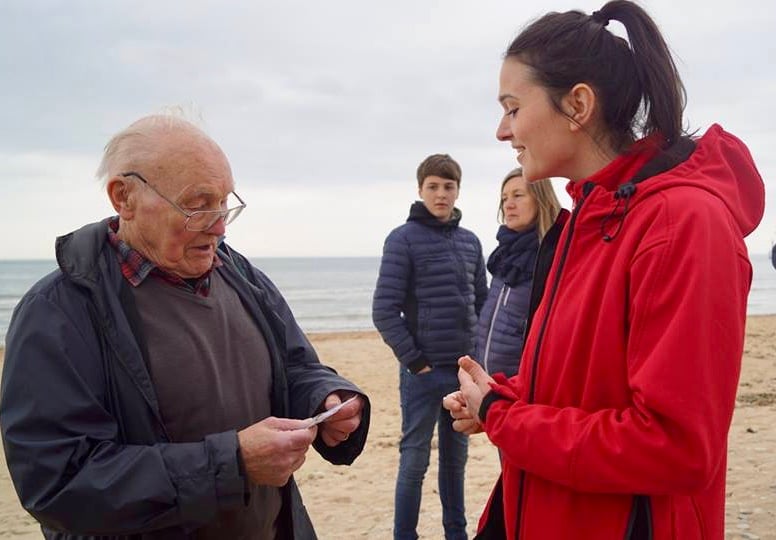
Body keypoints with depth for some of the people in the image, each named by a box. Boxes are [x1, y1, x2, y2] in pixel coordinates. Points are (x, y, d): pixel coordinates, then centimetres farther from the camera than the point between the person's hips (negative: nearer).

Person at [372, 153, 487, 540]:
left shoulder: (470, 241, 9)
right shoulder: (403, 239, -7)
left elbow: (483, 301, 15)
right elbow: (384, 311, -11)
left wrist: (479, 352, 5)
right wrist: (414, 361, -12)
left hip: (465, 368, 5)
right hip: (424, 371, -5)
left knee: (456, 457, 15)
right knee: (414, 459, 3)